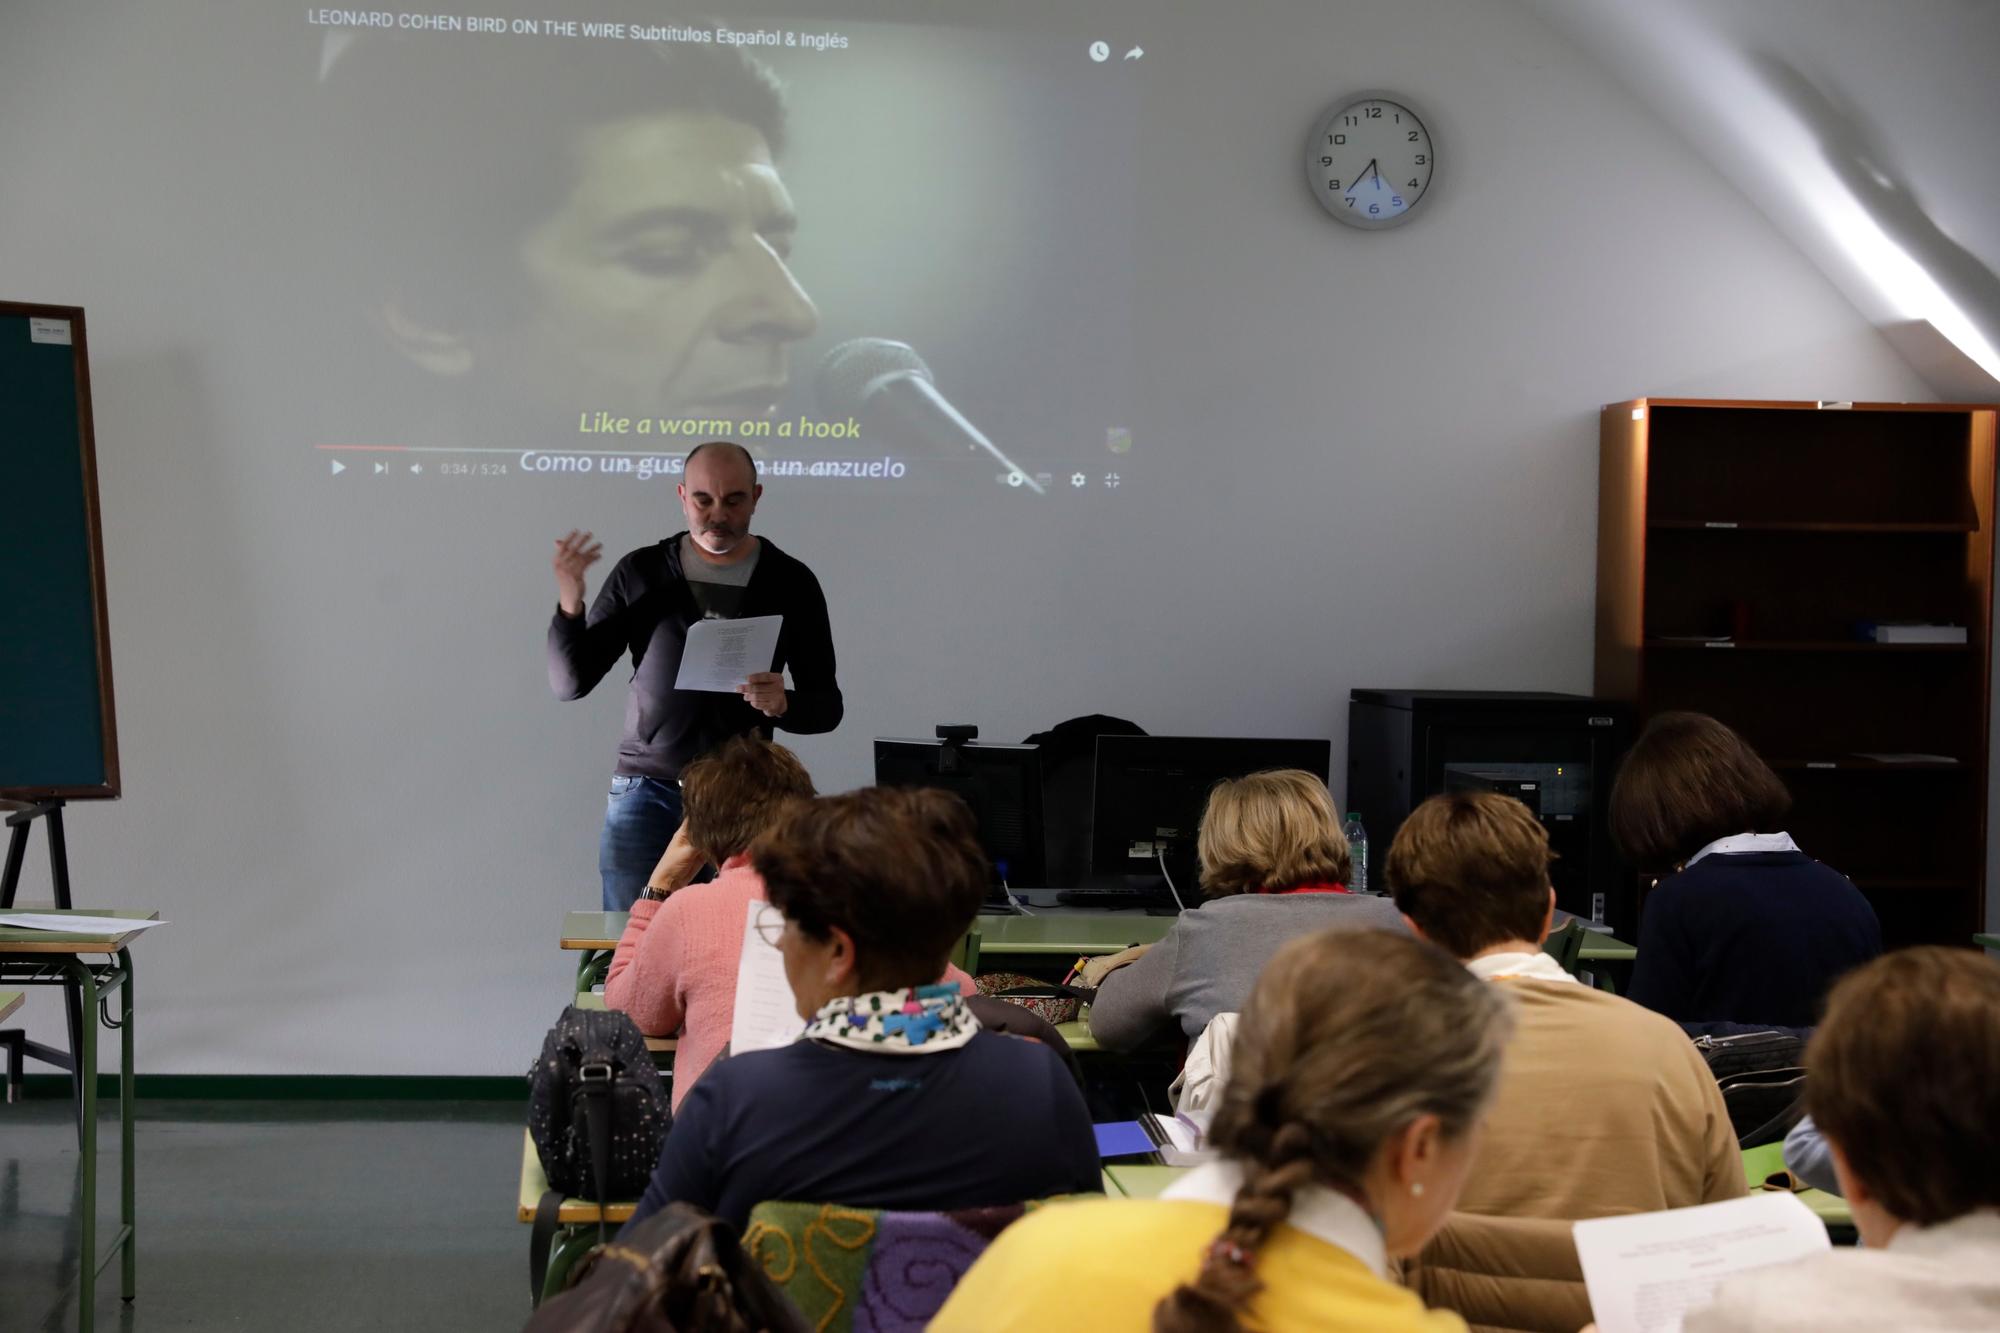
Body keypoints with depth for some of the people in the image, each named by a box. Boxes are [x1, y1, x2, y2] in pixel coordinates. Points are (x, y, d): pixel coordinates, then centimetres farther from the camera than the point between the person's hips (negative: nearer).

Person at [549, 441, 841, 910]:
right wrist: (569, 603, -13)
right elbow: (569, 683, 3)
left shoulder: (789, 582, 4)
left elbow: (827, 707, 7)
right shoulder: (641, 572, 3)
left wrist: (783, 704, -16)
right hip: (646, 789, 0)